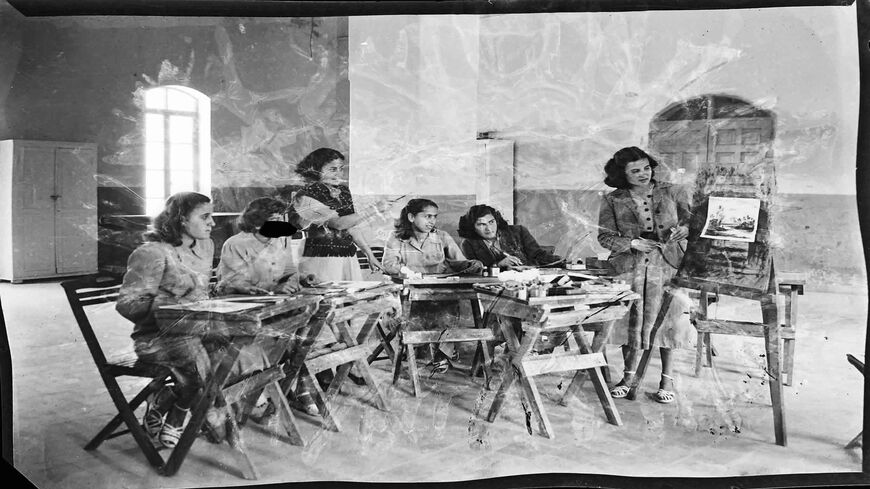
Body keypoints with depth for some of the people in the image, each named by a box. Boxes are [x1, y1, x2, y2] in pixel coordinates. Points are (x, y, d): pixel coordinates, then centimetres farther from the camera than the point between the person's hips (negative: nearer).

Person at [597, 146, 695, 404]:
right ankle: (628, 375, 17)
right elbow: (605, 236, 0)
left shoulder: (671, 193, 5)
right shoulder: (612, 201, 2)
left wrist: (684, 229, -14)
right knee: (630, 318, 0)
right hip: (629, 266, 0)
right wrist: (633, 243, -14)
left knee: (666, 316, -1)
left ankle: (667, 378, 14)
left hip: (667, 264, 0)